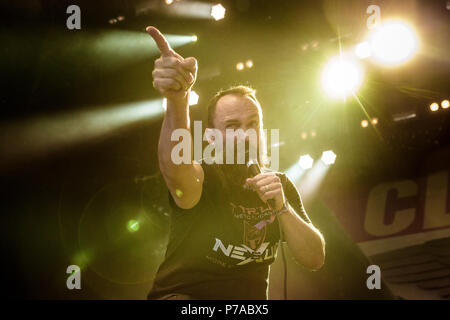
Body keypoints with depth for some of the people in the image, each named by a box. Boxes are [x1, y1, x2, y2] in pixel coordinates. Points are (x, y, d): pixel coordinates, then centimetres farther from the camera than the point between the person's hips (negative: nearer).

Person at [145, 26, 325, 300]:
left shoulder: (281, 185, 1)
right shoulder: (203, 178, -15)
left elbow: (315, 259, -4)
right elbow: (177, 170, -39)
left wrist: (281, 206, -19)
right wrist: (177, 100, -55)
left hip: (251, 298, 6)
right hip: (181, 294, -5)